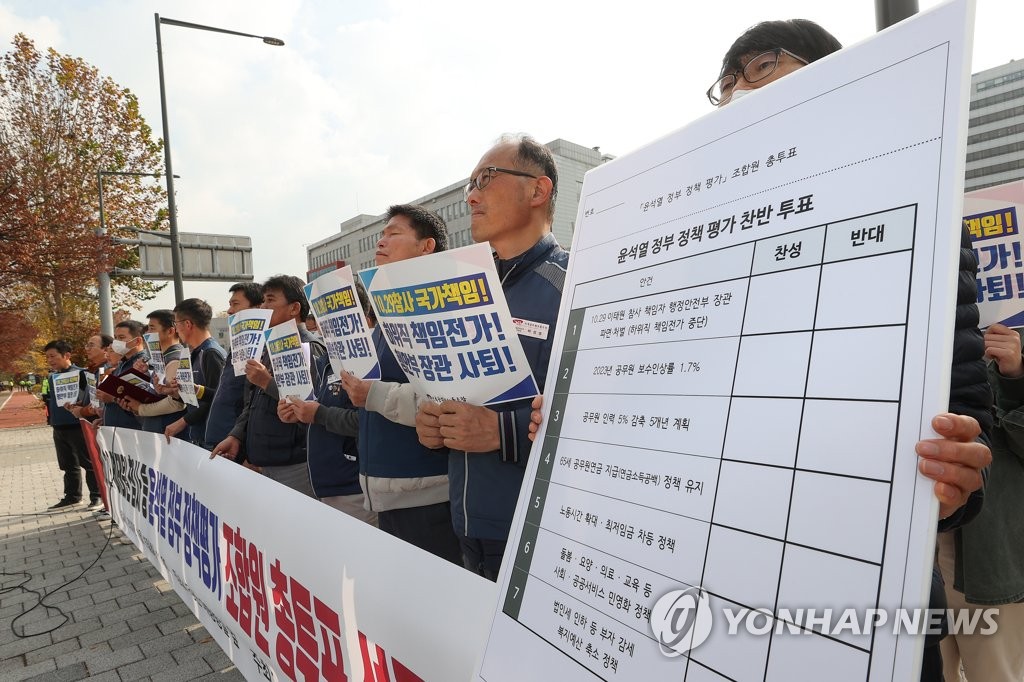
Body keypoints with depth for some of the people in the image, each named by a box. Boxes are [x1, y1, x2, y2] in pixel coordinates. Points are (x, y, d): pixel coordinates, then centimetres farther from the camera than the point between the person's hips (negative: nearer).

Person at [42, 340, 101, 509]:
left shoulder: (80, 374, -10)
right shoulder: (51, 377, 12)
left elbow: (87, 398, -13)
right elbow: (50, 400, 22)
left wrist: (75, 406, -27)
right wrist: (50, 418, 12)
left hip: (78, 427, -7)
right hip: (58, 428, 7)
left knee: (89, 463, 1)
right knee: (68, 465, 16)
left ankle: (96, 496, 9)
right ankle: (72, 496, 25)